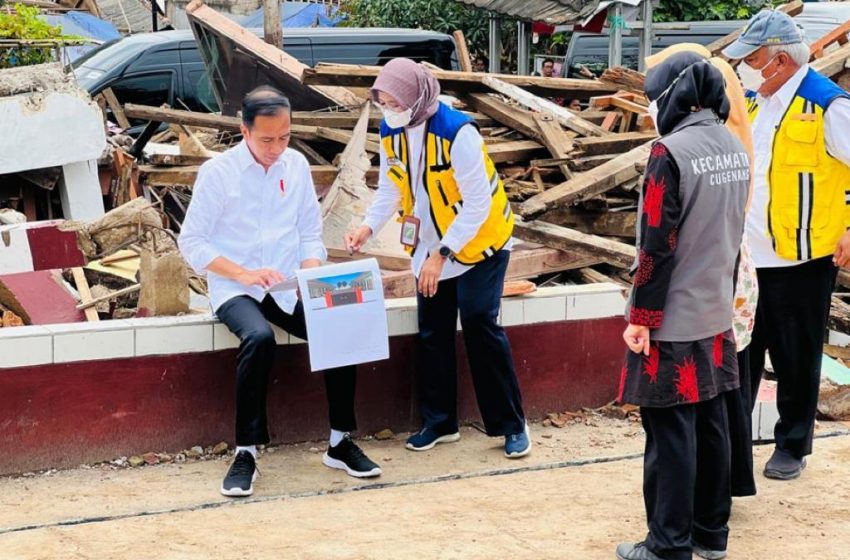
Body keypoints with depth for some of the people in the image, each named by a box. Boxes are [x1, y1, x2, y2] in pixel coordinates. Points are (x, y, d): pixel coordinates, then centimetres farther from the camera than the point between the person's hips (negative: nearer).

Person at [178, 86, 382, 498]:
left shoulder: (296, 166, 6)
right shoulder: (217, 172, -6)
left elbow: (311, 234, 11)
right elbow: (191, 243, -6)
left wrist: (312, 274, -10)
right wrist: (243, 274, -19)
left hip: (287, 289, 4)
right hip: (235, 290, -4)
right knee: (259, 338, -36)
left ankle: (340, 443, -7)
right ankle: (246, 453, -25)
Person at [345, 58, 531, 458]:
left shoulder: (458, 133, -27)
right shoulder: (391, 133, -6)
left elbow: (478, 204, -26)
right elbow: (390, 189, 4)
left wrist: (441, 255, -28)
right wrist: (368, 227, -15)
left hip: (477, 244, -6)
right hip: (429, 250, 6)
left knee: (480, 327, -8)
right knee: (433, 333, 9)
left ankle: (511, 425, 3)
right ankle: (439, 422, 21)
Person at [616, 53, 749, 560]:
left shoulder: (672, 152, -18)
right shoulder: (736, 148, 7)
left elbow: (658, 245, -18)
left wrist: (641, 317, -12)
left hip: (673, 324, -8)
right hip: (717, 317, 8)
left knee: (671, 435, -1)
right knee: (711, 427, 15)